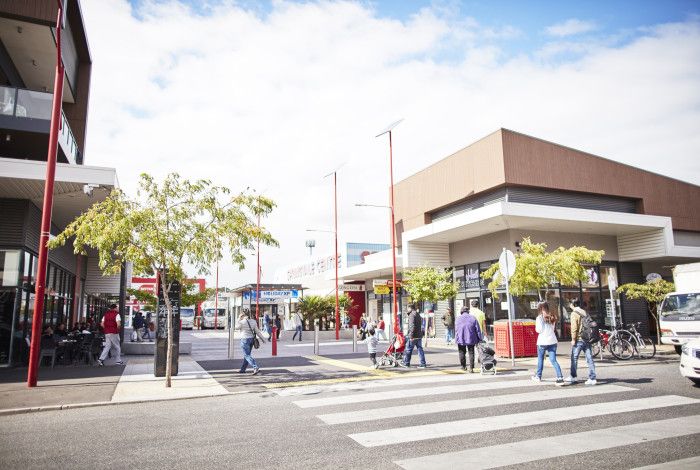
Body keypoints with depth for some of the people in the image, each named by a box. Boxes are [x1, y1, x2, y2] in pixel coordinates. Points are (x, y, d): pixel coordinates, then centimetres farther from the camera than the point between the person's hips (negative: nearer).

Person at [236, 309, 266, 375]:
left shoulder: (242, 322, -14)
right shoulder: (253, 322, 2)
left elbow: (237, 327, 3)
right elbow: (257, 331, 3)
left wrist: (239, 319, 4)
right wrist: (262, 339, 9)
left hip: (245, 340, -7)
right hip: (251, 339, 7)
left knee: (247, 355, -5)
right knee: (247, 354, 17)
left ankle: (256, 368, -20)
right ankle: (243, 369, 28)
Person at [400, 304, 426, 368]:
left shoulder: (412, 315, -12)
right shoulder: (418, 315, 17)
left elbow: (412, 326, -21)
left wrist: (411, 336, -21)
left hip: (414, 336, -9)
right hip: (419, 335, 9)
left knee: (408, 349, 3)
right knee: (420, 349, 8)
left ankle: (406, 363, 12)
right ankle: (423, 364, 5)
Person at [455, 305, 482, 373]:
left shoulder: (458, 318, -2)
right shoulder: (473, 318, 1)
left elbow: (456, 330, -4)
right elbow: (478, 330, 1)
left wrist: (456, 339, 2)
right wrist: (479, 339, 6)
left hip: (461, 339, 0)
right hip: (471, 339, 1)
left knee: (462, 353, 14)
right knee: (471, 353, 7)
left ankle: (464, 366, 22)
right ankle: (471, 368, 3)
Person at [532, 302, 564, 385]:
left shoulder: (539, 318, -10)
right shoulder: (552, 317, 8)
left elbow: (539, 330, -12)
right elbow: (553, 328, 12)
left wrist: (536, 328, 6)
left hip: (543, 341, -4)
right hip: (552, 341, 4)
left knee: (540, 359, 15)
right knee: (553, 360, 2)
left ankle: (538, 376, 28)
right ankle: (560, 378, -11)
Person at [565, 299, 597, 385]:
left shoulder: (574, 313, -8)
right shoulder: (585, 312, 12)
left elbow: (574, 327, -15)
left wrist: (573, 339, -10)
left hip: (578, 339, -6)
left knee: (574, 358, 6)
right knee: (589, 358, 4)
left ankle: (572, 377, 15)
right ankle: (592, 378, 2)